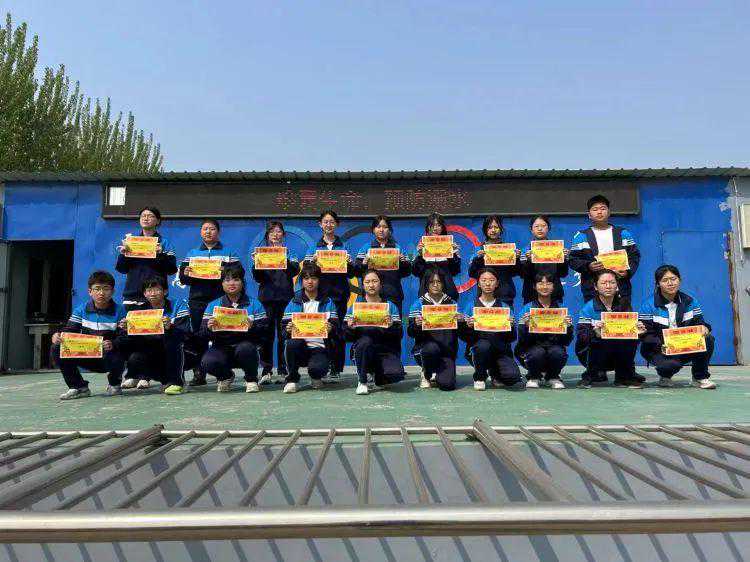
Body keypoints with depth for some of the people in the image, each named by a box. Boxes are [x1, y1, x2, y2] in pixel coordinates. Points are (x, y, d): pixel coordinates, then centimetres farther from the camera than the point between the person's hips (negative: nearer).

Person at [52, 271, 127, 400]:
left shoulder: (119, 311, -8)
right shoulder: (81, 310, 2)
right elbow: (69, 330, -2)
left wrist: (113, 344, -36)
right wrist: (57, 336, -25)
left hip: (108, 358, -4)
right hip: (87, 357, 4)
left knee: (115, 359, -37)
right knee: (57, 349, -14)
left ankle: (114, 384, 2)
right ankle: (78, 387, 2)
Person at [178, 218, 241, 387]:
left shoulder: (229, 253, 9)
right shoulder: (192, 253, 16)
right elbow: (182, 279, 12)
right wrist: (186, 274, -9)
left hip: (220, 299, -2)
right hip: (197, 299, 3)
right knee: (197, 336, 1)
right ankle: (199, 374, 9)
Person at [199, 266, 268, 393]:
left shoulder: (254, 304, 6)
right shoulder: (213, 305, 11)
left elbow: (264, 332, -2)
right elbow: (203, 334, 3)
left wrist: (252, 327, -23)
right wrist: (209, 328, -19)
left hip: (245, 344, -1)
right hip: (221, 348, 1)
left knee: (245, 348, -35)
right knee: (207, 363, -28)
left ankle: (251, 380, -3)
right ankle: (225, 377, 10)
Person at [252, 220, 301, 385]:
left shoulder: (288, 252, 12)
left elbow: (294, 271, -5)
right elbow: (257, 278, 6)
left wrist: (284, 259, -19)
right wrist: (256, 263, -10)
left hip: (285, 295, 0)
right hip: (267, 296, 1)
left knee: (283, 333, -2)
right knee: (267, 332, -3)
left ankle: (282, 371, 4)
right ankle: (266, 371, 2)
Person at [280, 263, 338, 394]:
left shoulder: (327, 303, 11)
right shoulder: (294, 302, 12)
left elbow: (335, 327, 5)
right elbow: (284, 327, 6)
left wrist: (330, 329, -18)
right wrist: (288, 330, -17)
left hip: (319, 348, -1)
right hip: (300, 346, 1)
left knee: (318, 368, -33)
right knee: (291, 343, -35)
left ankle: (316, 378, 9)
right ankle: (292, 379, -8)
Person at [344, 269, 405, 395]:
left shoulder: (390, 306, 9)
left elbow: (399, 335, 0)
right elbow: (347, 336, 3)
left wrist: (391, 326, -20)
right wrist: (350, 327, -19)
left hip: (386, 349, 1)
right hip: (362, 349, 0)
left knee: (396, 374, -27)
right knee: (365, 340, -35)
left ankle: (377, 373, 12)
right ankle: (362, 382, -11)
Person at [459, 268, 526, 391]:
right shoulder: (471, 306, 7)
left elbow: (511, 338, 6)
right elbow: (463, 336, 2)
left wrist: (510, 326, -14)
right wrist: (468, 326, -18)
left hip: (500, 349, 1)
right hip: (478, 348, 0)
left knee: (514, 378, -24)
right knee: (483, 345, -36)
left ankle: (495, 374, 14)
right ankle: (480, 377, -5)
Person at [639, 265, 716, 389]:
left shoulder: (690, 301, 5)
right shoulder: (649, 305, -9)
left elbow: (699, 322, 4)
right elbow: (645, 334, -12)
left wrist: (703, 327, -21)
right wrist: (661, 344, -29)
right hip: (657, 349, -4)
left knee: (708, 339, -21)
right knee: (672, 363, -35)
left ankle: (700, 377, -1)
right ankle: (665, 376, 7)